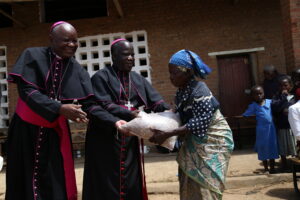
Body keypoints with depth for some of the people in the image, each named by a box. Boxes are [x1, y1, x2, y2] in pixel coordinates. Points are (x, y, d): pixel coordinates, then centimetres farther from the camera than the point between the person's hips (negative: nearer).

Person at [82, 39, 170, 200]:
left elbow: (155, 100, 4)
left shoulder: (138, 79, 14)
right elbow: (103, 106, -16)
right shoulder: (101, 77, -3)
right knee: (108, 184, 2)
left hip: (131, 140, 5)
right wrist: (131, 115, -27)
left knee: (132, 183, 11)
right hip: (106, 139, -5)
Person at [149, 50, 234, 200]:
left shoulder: (200, 91, -22)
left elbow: (198, 124, -28)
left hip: (212, 142, -8)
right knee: (190, 186, 11)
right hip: (195, 143, 8)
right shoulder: (181, 92, 4)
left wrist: (167, 135, -30)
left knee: (204, 187, -3)